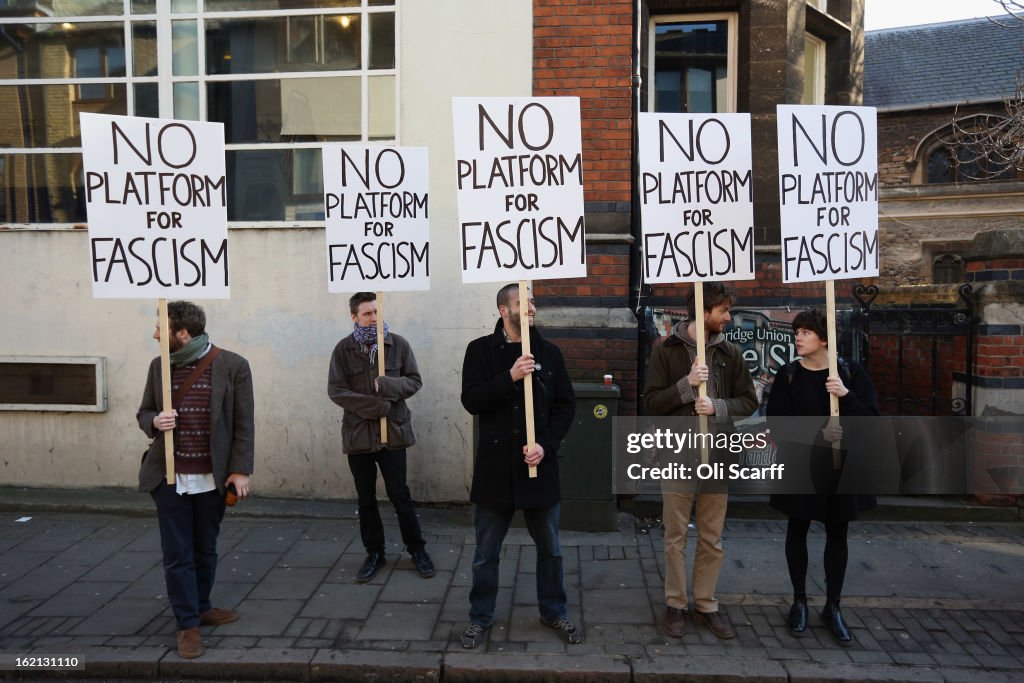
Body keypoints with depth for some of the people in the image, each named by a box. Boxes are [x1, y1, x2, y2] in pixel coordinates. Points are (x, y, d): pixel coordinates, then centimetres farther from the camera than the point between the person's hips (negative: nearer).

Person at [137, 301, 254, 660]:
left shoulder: (232, 366, -9)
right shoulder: (159, 366, 2)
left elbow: (243, 424, -6)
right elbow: (144, 412, 11)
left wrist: (240, 470, -9)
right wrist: (154, 422, -13)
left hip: (212, 477, -2)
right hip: (169, 477, 2)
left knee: (206, 549, 15)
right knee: (177, 554, 6)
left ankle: (201, 607, 35)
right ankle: (188, 624, 18)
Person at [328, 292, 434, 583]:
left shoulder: (398, 344, 0)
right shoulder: (344, 349, -1)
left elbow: (415, 381, 1)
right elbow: (335, 390, -6)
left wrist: (387, 385, -19)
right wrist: (376, 406, -15)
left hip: (393, 432, -1)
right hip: (357, 434, 1)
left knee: (400, 495, 5)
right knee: (366, 499, 12)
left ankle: (417, 549, 22)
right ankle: (374, 553, 28)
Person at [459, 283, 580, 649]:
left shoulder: (549, 352, 3)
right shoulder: (480, 350, -3)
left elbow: (566, 404, 2)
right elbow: (471, 400, -12)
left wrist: (546, 445, -11)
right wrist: (510, 377, -24)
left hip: (539, 465, 2)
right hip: (495, 466, -2)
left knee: (550, 548, 15)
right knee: (486, 553, 11)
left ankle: (554, 612, 36)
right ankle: (480, 616, 31)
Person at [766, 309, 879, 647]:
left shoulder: (850, 372, -3)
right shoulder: (787, 375, -4)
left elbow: (872, 417, -6)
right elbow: (778, 422, -9)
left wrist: (846, 395, -23)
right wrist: (818, 434, -21)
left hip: (841, 465, 1)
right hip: (800, 464, 0)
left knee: (837, 533, 9)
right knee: (798, 529, 8)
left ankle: (833, 607, 24)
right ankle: (799, 600, 24)